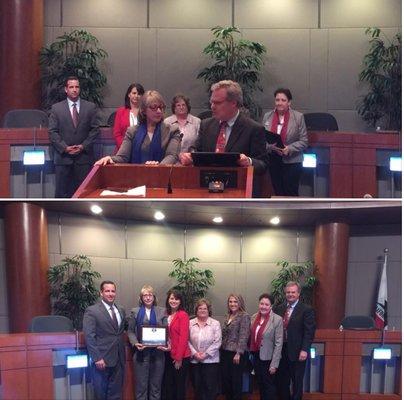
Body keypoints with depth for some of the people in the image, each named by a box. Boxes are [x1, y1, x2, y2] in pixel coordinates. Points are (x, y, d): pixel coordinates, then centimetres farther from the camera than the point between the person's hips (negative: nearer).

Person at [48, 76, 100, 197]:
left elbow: (95, 129, 4)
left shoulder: (90, 107, 7)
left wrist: (83, 146, -8)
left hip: (84, 156, 0)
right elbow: (52, 131, 2)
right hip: (63, 157, 0)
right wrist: (65, 148, -10)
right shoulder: (56, 108, 6)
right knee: (62, 191, 1)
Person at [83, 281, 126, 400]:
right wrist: (97, 358, -17)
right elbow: (89, 337, -13)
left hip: (118, 359, 5)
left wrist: (122, 354, 11)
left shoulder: (121, 310, 13)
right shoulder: (91, 311, -7)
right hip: (102, 359, -5)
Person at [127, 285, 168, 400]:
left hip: (157, 352, 1)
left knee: (156, 385, 6)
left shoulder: (162, 311, 8)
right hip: (141, 353, -1)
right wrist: (135, 343, -13)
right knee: (141, 385, 2)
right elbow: (130, 331, 5)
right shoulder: (135, 312, 8)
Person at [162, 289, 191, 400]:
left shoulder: (183, 315, -11)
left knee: (179, 386, 3)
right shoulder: (166, 315, 9)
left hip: (180, 357, -6)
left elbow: (184, 338, -15)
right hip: (168, 355, 6)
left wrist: (179, 358, -17)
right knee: (168, 385, 12)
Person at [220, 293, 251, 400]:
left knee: (236, 381, 1)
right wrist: (221, 350, 12)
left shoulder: (244, 316, -9)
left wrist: (238, 353, -19)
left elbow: (243, 336, -15)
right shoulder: (228, 317, 13)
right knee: (225, 380, 10)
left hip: (236, 353, -7)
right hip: (225, 353, 7)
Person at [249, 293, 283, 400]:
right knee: (260, 385, 17)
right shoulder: (254, 317, 2)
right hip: (256, 356, 5)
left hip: (268, 358, -5)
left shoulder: (277, 320, -14)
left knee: (269, 387, 6)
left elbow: (278, 343, -15)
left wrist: (274, 364, -16)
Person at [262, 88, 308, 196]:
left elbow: (304, 141, -3)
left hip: (292, 162, -3)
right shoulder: (267, 117, 7)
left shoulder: (298, 117, -2)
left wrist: (289, 149, -18)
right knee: (278, 193, 8)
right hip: (273, 161, 3)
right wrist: (271, 147, -15)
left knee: (291, 194, -5)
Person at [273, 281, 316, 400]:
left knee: (297, 383, 4)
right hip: (281, 351, 5)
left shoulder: (306, 310, -5)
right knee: (282, 382, 11)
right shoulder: (279, 309, 11)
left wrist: (304, 350, -18)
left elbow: (309, 332, -10)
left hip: (297, 353, -5)